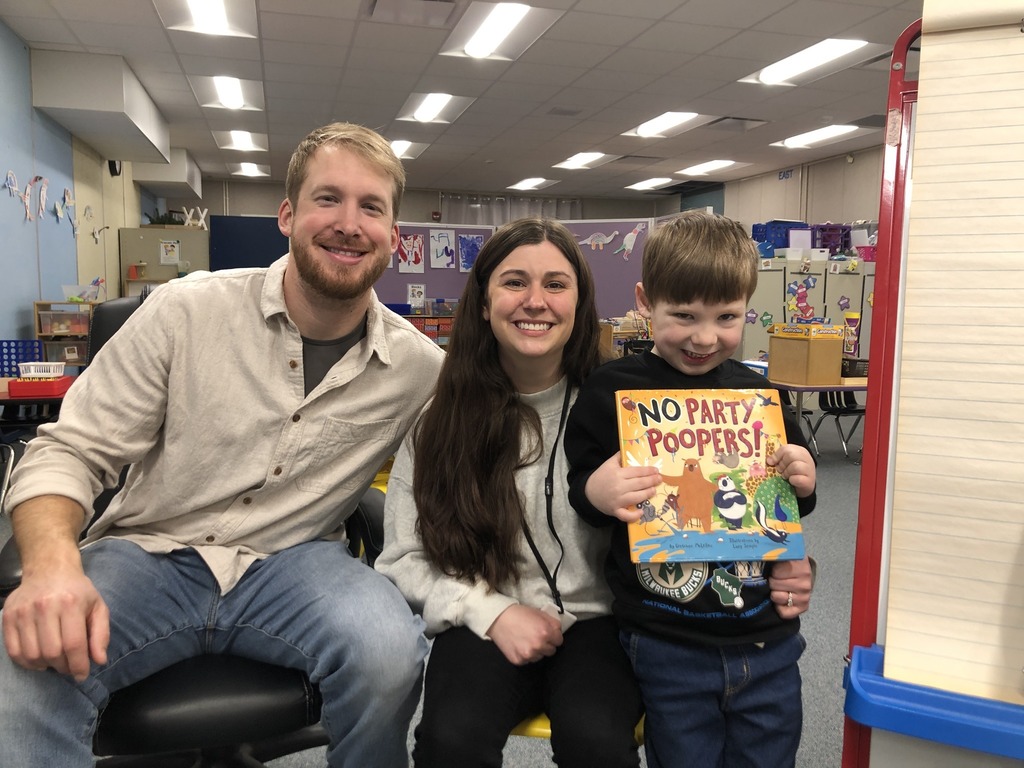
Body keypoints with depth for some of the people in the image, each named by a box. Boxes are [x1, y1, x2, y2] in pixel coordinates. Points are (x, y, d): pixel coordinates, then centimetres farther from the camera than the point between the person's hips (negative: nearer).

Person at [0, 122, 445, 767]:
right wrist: (54, 563, -25)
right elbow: (72, 450, -5)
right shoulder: (187, 311, -7)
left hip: (291, 563, 2)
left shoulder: (419, 367, -4)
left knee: (389, 650, -29)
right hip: (150, 554, -1)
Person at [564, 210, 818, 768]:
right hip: (668, 646, -3)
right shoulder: (610, 393, -9)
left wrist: (802, 483, -7)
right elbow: (576, 488, -4)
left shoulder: (758, 394, 2)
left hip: (768, 639, 4)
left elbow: (788, 507, 15)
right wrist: (594, 493, -26)